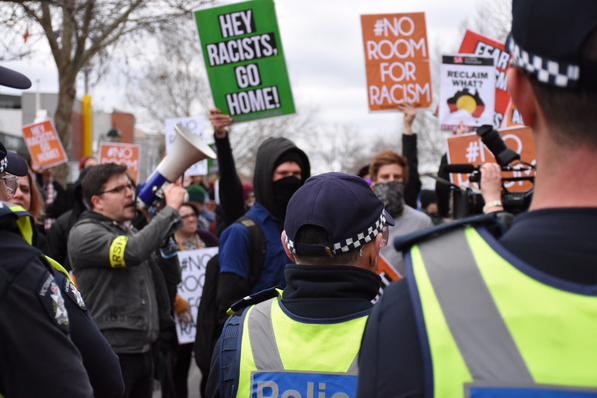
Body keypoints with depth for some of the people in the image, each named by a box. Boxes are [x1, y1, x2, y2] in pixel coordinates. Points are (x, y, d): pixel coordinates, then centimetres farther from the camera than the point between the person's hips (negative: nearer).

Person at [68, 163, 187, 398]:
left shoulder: (131, 233, 19)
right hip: (111, 353, -8)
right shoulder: (84, 233, -9)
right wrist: (171, 209, -18)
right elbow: (133, 251, -25)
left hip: (143, 350, 8)